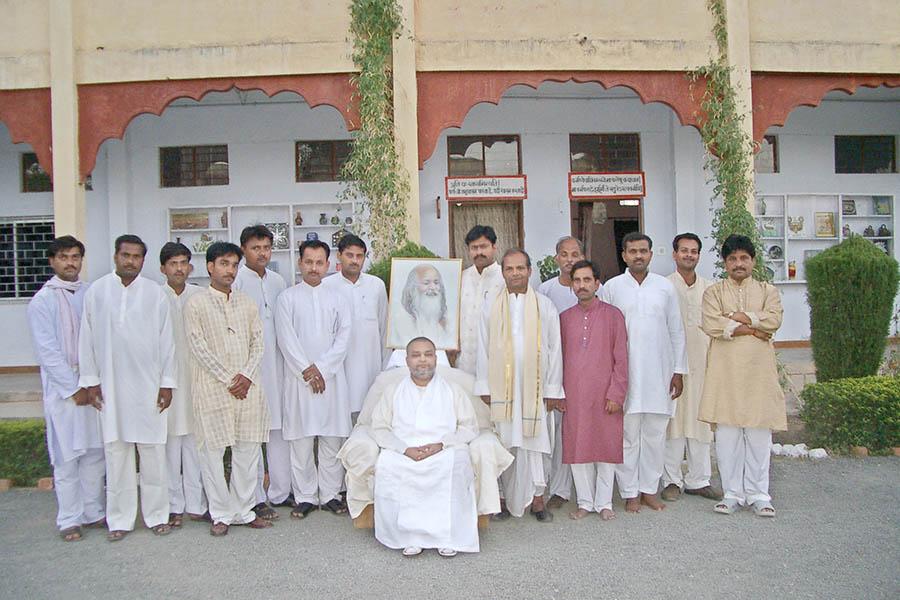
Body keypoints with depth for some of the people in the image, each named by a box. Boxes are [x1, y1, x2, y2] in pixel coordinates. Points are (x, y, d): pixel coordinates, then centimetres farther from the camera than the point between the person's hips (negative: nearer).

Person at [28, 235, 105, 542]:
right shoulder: (42, 300, -5)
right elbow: (47, 351, -9)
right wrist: (74, 389, -10)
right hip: (62, 388, -4)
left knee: (95, 452, 10)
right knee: (67, 456, 3)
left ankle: (94, 512, 22)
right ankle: (69, 520, 15)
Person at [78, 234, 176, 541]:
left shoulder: (155, 293, 0)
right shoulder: (96, 291, 3)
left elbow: (166, 341, 2)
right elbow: (87, 339, 6)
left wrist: (167, 383, -1)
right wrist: (90, 380, 2)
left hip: (148, 384, -1)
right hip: (110, 386, 1)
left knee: (153, 452, 4)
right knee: (116, 452, 6)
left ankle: (157, 514, 16)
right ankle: (119, 519, 18)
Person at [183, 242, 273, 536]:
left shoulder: (247, 303, 10)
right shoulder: (196, 304, -2)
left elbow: (258, 342, 7)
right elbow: (200, 348, -8)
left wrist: (247, 375, -8)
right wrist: (229, 380, -10)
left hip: (248, 387, 4)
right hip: (213, 388, -4)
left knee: (248, 449, 8)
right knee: (212, 451, 3)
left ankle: (244, 510, 21)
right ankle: (221, 514, 17)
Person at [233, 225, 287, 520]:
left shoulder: (277, 281, 12)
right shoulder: (235, 280, -7)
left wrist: (289, 361, 14)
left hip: (276, 365, 6)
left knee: (280, 428, 9)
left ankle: (281, 492, 20)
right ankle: (257, 497, 11)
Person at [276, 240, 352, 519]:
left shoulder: (338, 297, 9)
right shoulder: (287, 297, 4)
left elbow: (344, 336, 1)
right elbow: (286, 339, -3)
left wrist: (321, 368, -8)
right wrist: (307, 371, -10)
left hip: (331, 376, 1)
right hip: (299, 377, -1)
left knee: (332, 437, 3)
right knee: (301, 438, 1)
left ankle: (330, 494, 14)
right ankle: (305, 496, 13)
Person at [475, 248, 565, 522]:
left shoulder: (544, 306, 6)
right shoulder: (491, 307, 7)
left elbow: (554, 349, 6)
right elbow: (483, 348, 6)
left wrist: (553, 389, 1)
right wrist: (484, 387, 0)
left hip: (535, 387, 0)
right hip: (501, 386, 1)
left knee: (534, 441, 0)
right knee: (505, 443, 2)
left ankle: (537, 498, 12)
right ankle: (509, 499, 14)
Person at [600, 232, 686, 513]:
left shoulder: (665, 286, 7)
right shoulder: (611, 287, 2)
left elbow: (676, 331, 9)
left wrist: (678, 371, 5)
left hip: (659, 372, 2)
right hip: (625, 373, -2)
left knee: (655, 434, 8)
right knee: (628, 435, 2)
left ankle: (649, 489, 21)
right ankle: (630, 493, 14)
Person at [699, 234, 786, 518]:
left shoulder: (768, 291, 14)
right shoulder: (714, 292, 10)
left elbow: (773, 320, -6)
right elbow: (711, 325, -8)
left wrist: (734, 318, -8)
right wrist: (753, 329, -7)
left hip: (759, 370, 1)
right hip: (725, 370, -1)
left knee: (759, 432, 1)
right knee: (727, 432, 0)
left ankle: (758, 494, 12)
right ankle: (733, 493, 11)